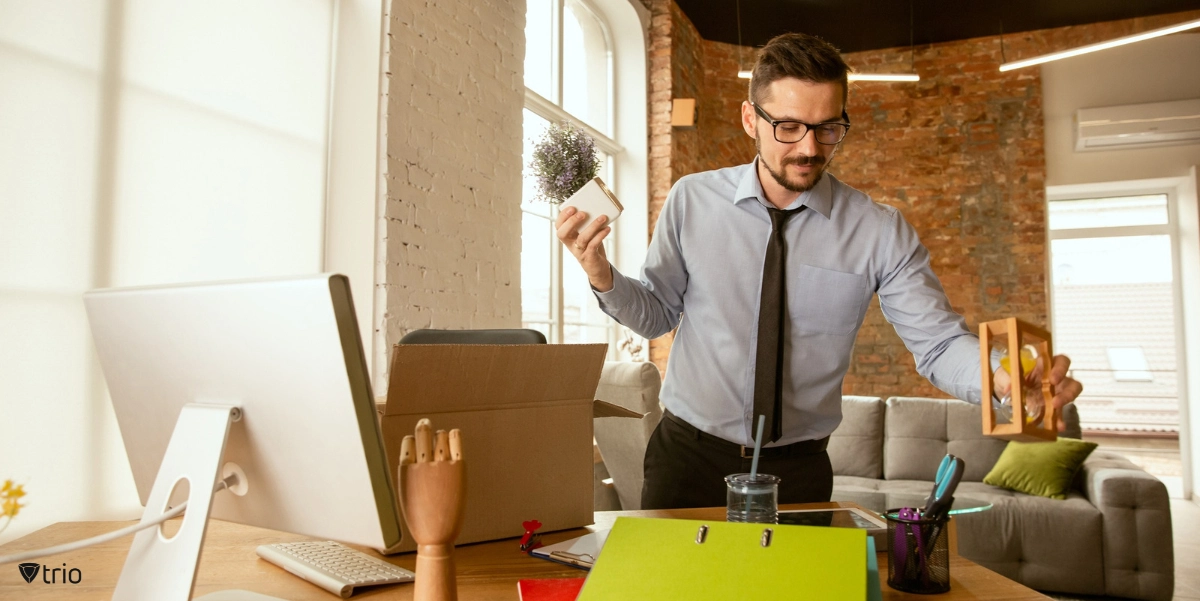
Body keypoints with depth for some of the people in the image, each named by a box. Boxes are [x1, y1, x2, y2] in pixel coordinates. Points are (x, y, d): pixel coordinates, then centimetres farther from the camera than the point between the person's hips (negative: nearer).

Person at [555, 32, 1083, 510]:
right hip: (689, 453, 0)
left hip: (799, 471, 1)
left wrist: (1008, 377, -29)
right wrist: (602, 277, -19)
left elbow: (937, 341, -8)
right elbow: (656, 314, 1)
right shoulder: (692, 201, -6)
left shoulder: (880, 231, -8)